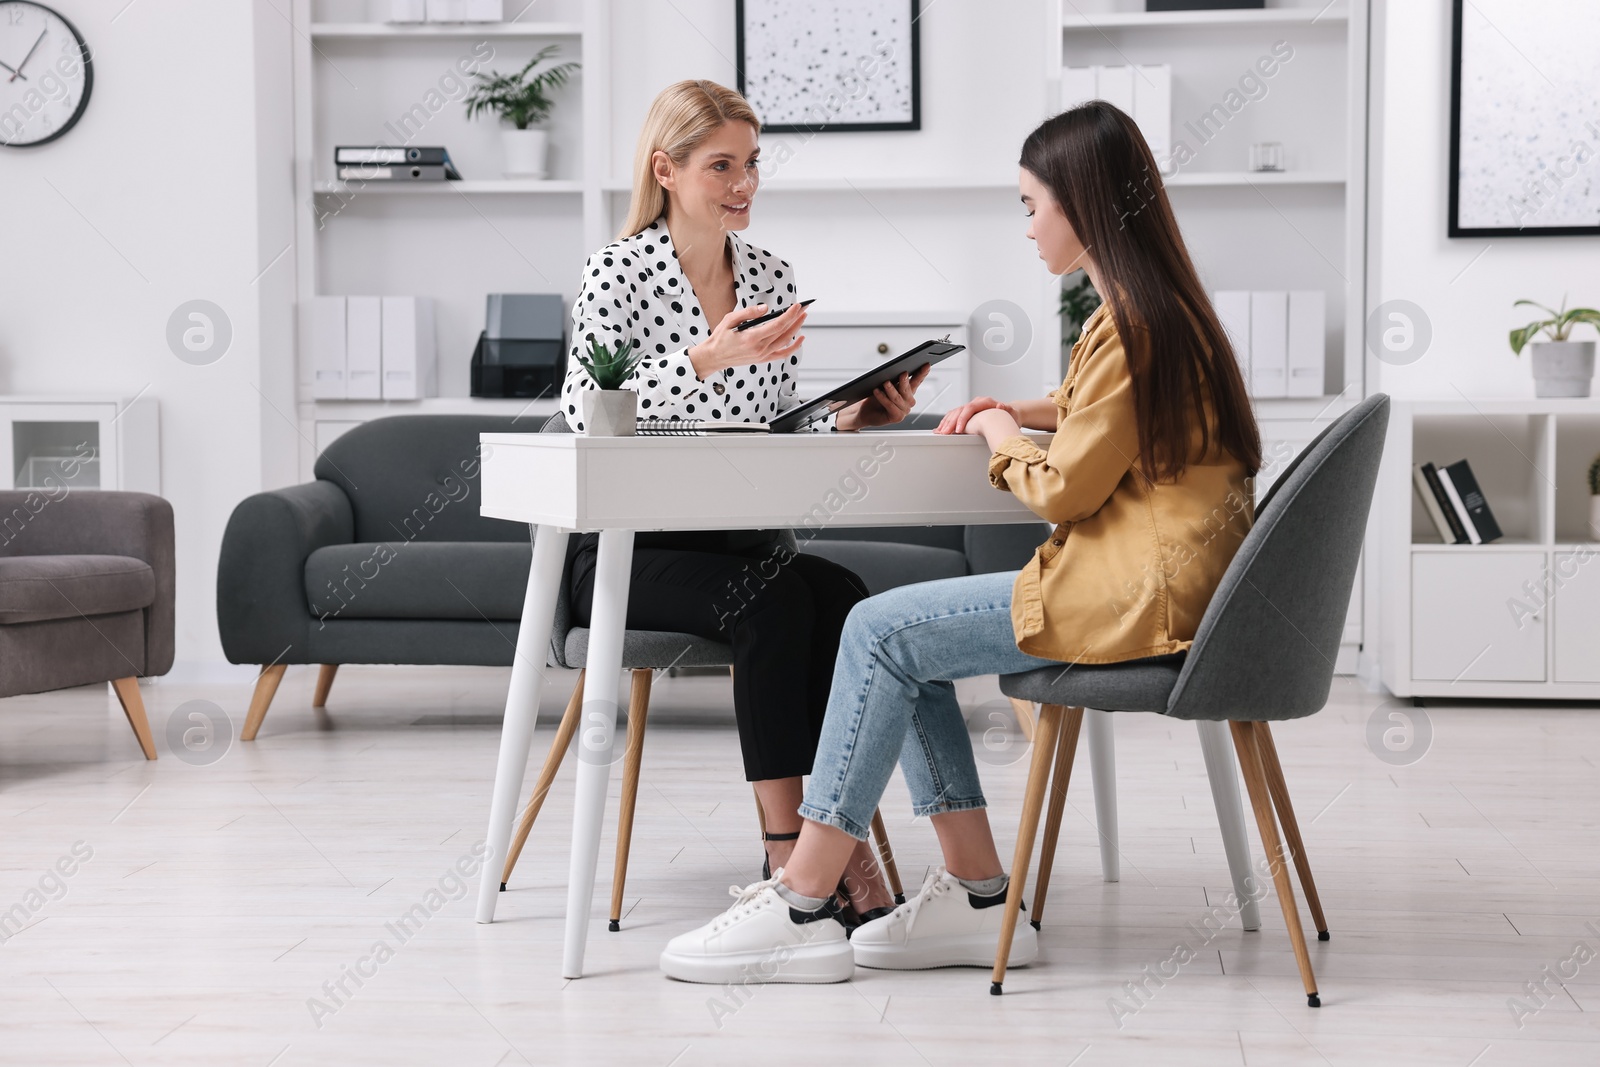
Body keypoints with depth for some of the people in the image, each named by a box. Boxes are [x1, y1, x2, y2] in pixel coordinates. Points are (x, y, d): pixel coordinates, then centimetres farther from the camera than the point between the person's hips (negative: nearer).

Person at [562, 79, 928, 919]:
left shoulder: (773, 278, 12)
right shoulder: (616, 274, -4)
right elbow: (587, 413, -19)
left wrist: (850, 422, -5)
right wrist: (708, 358, -28)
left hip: (742, 542, 5)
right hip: (628, 552, -5)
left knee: (841, 596, -27)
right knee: (774, 599, -32)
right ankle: (790, 847, -27)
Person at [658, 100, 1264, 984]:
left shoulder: (1128, 324, -16)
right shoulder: (1161, 303, 16)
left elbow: (1064, 491, -16)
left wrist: (1000, 438, 4)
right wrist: (1026, 412, 22)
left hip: (1134, 593, -10)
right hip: (1155, 572, 10)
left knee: (881, 632, -9)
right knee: (901, 642, 7)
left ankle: (800, 911, -6)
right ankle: (978, 899, 5)